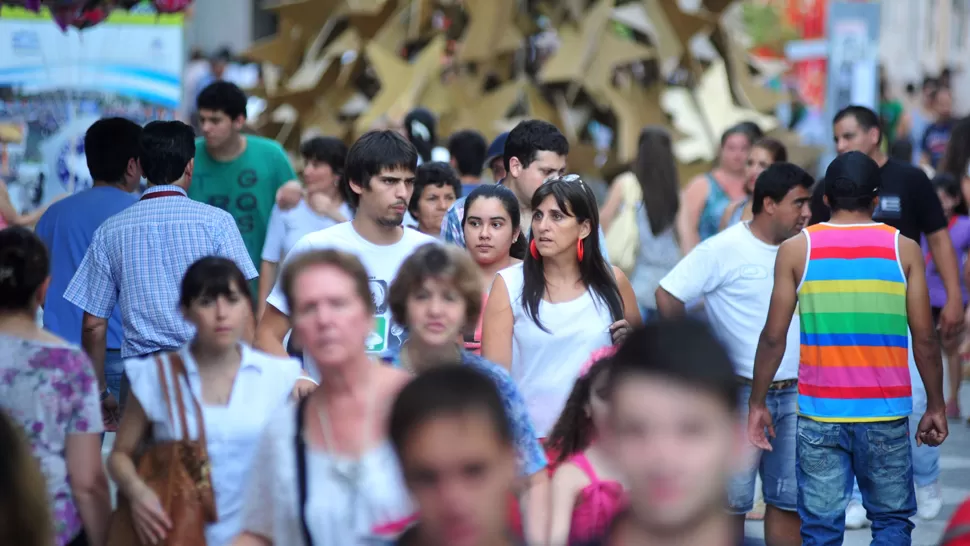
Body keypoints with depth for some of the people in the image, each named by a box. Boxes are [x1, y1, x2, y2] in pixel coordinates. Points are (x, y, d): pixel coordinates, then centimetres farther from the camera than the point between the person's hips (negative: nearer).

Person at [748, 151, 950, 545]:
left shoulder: (796, 250, 1)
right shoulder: (903, 249, 0)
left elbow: (774, 338, -1)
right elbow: (924, 339, -1)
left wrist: (757, 403, 8)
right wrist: (936, 406, 10)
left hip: (819, 413, 0)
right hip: (885, 413, 0)